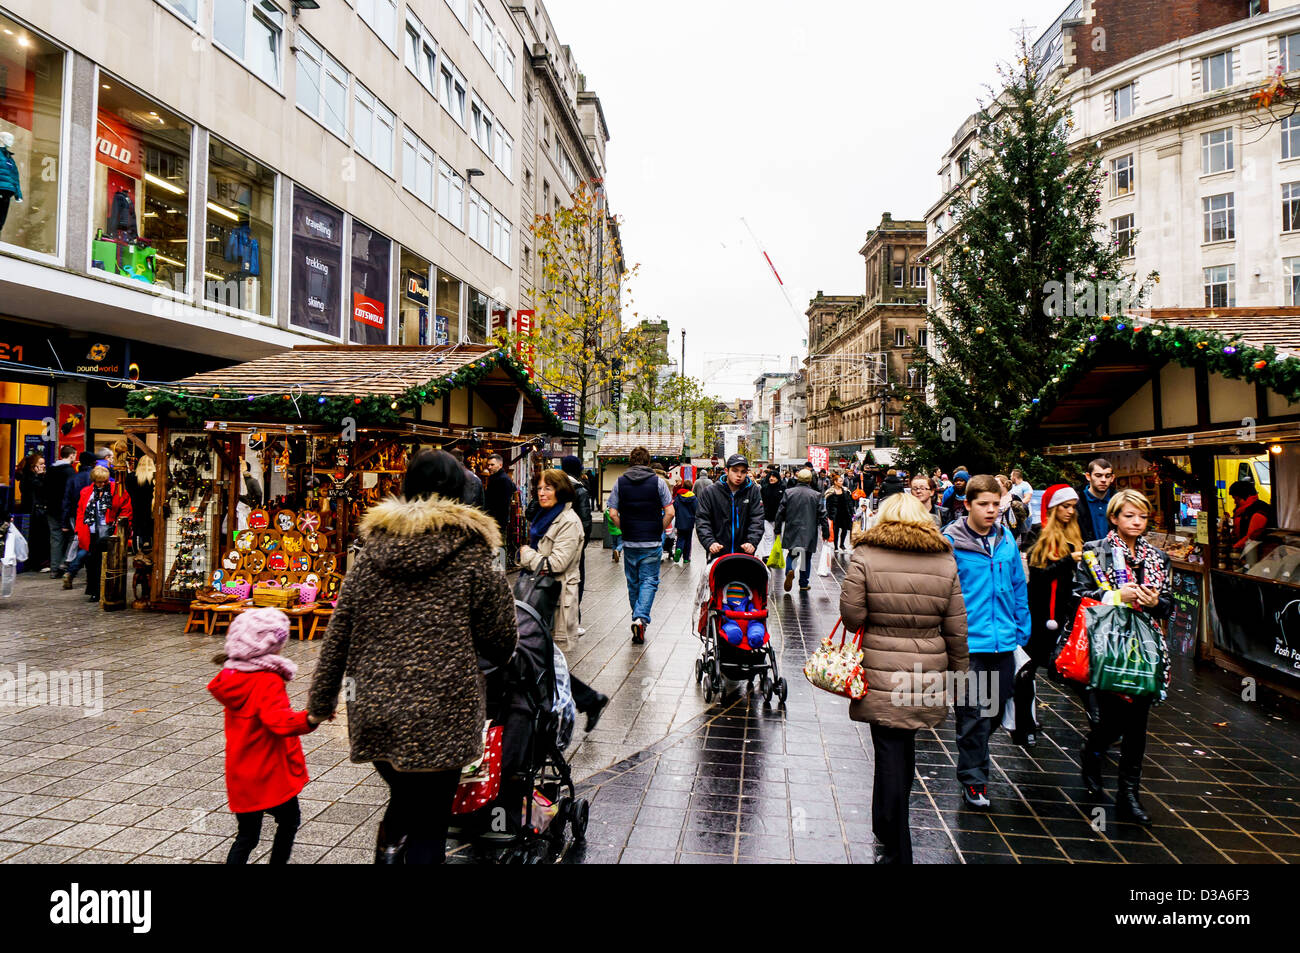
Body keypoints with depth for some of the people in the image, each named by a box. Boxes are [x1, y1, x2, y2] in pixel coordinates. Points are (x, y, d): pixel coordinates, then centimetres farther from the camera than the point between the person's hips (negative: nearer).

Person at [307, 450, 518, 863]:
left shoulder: (371, 553, 3)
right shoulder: (472, 558, -7)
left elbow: (337, 634, 7)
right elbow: (500, 645, -2)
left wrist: (320, 701, 17)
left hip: (374, 714, 4)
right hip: (439, 719, -4)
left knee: (403, 796, 27)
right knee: (428, 824, 10)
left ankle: (389, 847, 6)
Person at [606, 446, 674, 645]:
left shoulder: (620, 482, 0)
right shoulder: (658, 482, -4)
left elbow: (613, 514, -4)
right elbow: (669, 512, -7)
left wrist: (625, 529, 9)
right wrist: (659, 531, 5)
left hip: (629, 542, 2)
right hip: (652, 543, -2)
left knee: (633, 582, 15)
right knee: (649, 581, 3)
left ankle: (638, 619, 27)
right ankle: (641, 618, -15)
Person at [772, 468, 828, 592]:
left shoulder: (788, 493, -3)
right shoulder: (817, 495, -5)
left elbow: (780, 513, 1)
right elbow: (822, 516, -2)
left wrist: (778, 529, 10)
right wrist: (826, 533, 7)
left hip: (791, 532, 1)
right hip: (809, 533, 0)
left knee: (791, 554, 14)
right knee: (806, 558, 11)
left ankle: (790, 570, -16)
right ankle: (803, 584, 16)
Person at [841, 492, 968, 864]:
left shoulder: (865, 556, -7)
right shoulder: (945, 561, 3)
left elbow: (852, 615, -10)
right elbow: (957, 629, 6)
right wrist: (958, 673, 17)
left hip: (881, 675, -3)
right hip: (928, 675, 3)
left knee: (890, 756, 5)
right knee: (903, 752, 20)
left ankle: (895, 850, 15)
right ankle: (887, 831, 38)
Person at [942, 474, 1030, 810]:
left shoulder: (1006, 540, 5)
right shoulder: (951, 542, -11)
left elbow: (1018, 587, 13)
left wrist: (1022, 630, 12)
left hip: (1003, 641, 5)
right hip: (968, 643, -5)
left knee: (996, 710, 18)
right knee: (973, 715, 1)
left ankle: (972, 760, 41)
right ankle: (973, 781, 16)